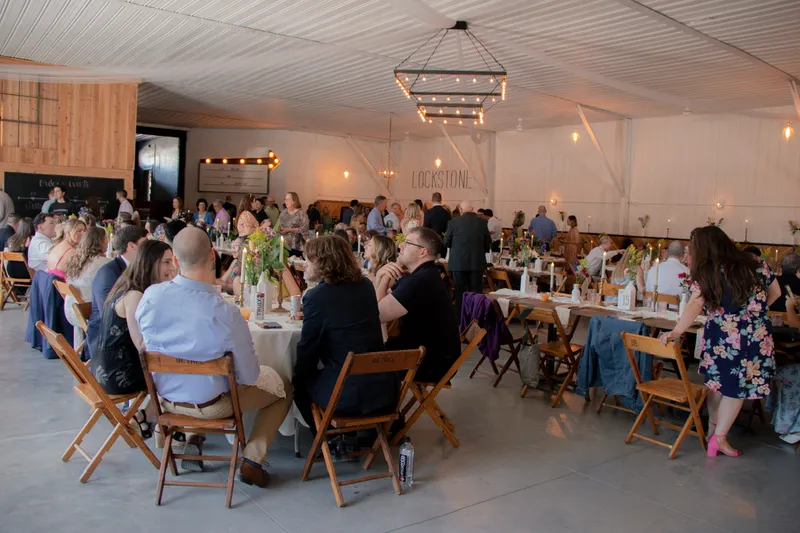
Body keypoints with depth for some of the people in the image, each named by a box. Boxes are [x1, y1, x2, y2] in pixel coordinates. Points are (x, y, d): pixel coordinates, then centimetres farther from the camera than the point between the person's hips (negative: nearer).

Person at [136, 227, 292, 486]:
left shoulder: (150, 296, -19)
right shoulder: (225, 313, -33)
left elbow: (146, 343, 1)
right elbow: (249, 376, -21)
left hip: (165, 397, 5)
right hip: (211, 404, -5)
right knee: (284, 388, 17)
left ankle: (193, 439, 28)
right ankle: (252, 462, 12)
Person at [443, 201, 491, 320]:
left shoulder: (453, 222, -7)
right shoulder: (482, 222, -2)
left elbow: (446, 243, 2)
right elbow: (488, 243, 5)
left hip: (458, 262, -1)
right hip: (477, 262, 1)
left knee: (460, 292, 8)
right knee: (476, 292, 9)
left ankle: (460, 319, 13)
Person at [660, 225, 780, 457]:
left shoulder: (705, 275, -8)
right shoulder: (756, 265, 0)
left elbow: (695, 304, -21)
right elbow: (775, 293, 12)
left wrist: (676, 332, -30)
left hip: (719, 338, -1)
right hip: (755, 338, 1)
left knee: (717, 381, 19)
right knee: (737, 386, 11)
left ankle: (713, 427, 31)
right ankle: (720, 437, 13)